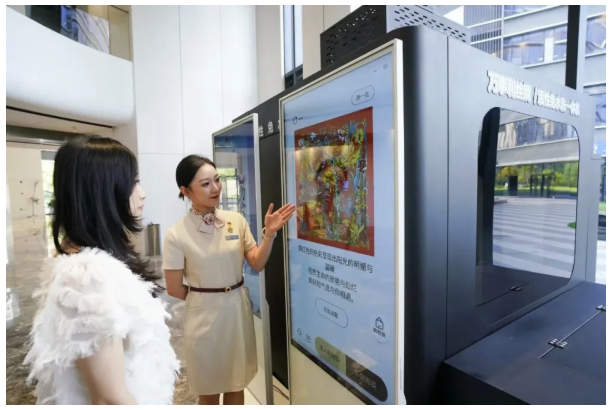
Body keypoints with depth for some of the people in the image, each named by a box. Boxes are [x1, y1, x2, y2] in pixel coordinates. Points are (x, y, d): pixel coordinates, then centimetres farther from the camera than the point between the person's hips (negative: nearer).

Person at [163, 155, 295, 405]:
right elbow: (175, 290, -7)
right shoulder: (177, 235, -14)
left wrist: (269, 234, -19)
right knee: (209, 390, 18)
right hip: (204, 315, -3)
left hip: (238, 308, 3)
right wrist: (205, 298, 4)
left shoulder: (237, 220, -4)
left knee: (237, 384, 22)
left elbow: (257, 264, -4)